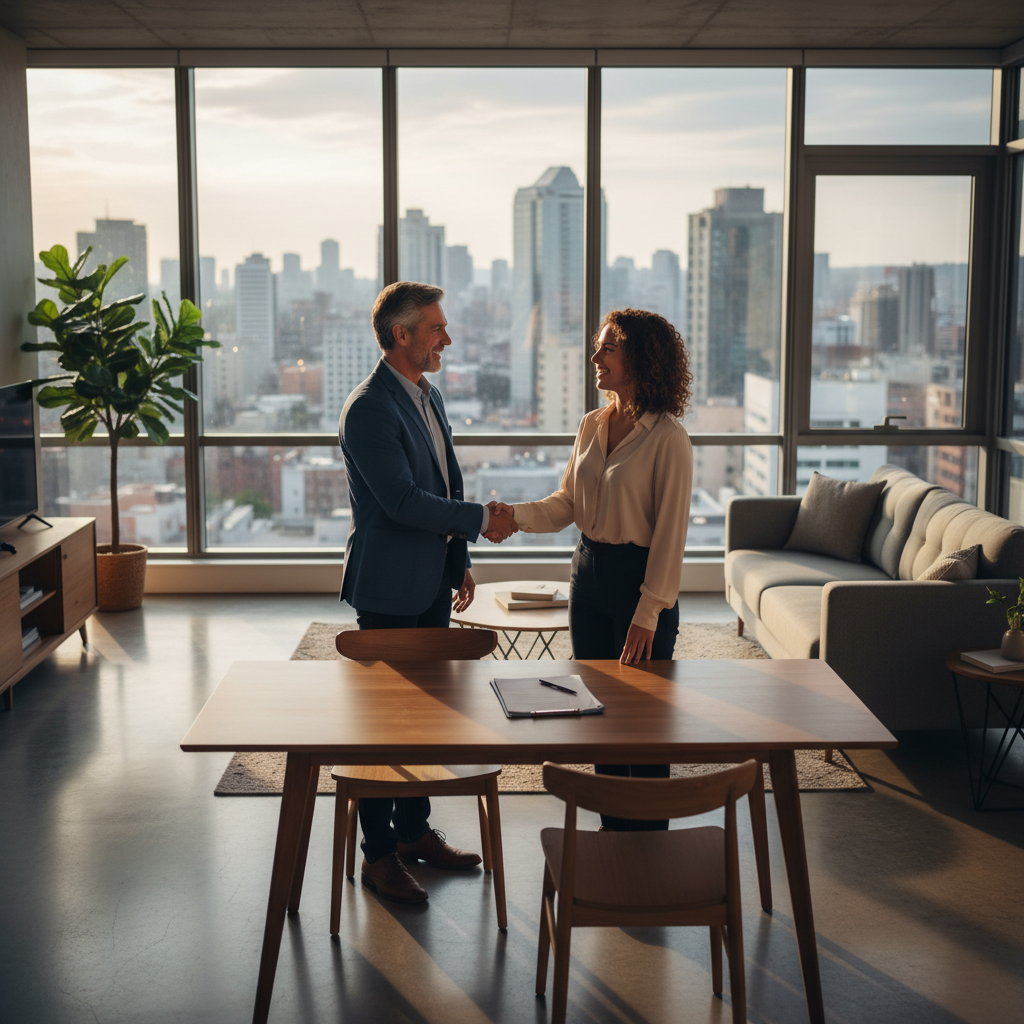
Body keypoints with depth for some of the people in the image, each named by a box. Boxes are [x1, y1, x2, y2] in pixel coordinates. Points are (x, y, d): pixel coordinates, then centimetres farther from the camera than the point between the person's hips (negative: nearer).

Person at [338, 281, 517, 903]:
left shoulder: (429, 397, 12)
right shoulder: (368, 410, -18)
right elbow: (402, 500, -24)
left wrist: (460, 562, 15)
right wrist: (480, 520, -16)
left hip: (432, 584, 9)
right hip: (389, 589, -9)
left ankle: (415, 830, 29)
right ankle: (379, 854, 12)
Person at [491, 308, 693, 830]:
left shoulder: (667, 438, -14)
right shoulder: (592, 425, 7)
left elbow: (670, 532, -15)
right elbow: (567, 504, 10)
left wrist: (648, 612, -17)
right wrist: (516, 514, -9)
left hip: (639, 579, -7)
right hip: (589, 572, 7)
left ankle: (648, 839, 19)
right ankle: (613, 828, 29)